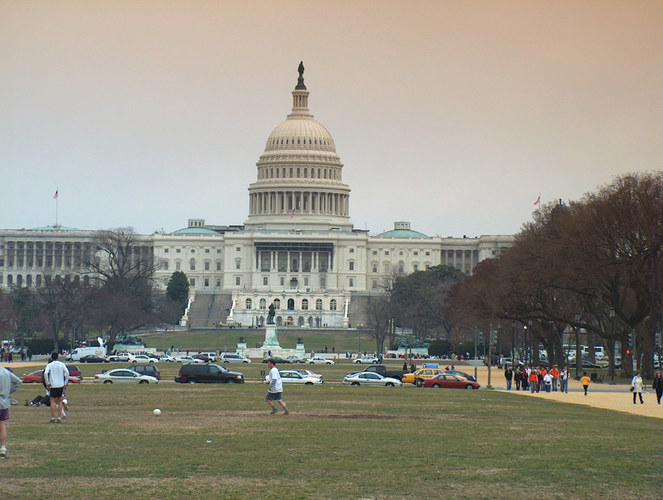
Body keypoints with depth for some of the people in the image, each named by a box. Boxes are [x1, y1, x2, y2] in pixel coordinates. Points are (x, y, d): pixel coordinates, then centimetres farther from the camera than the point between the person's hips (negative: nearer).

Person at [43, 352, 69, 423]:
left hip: (52, 385, -2)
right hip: (61, 385, 2)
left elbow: (45, 373, -15)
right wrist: (66, 383, 0)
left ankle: (53, 418, -1)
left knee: (52, 401, 3)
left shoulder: (49, 365, 0)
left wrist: (47, 383, -8)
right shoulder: (62, 364, 5)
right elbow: (67, 372, -6)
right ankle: (59, 418, 3)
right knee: (60, 402, 8)